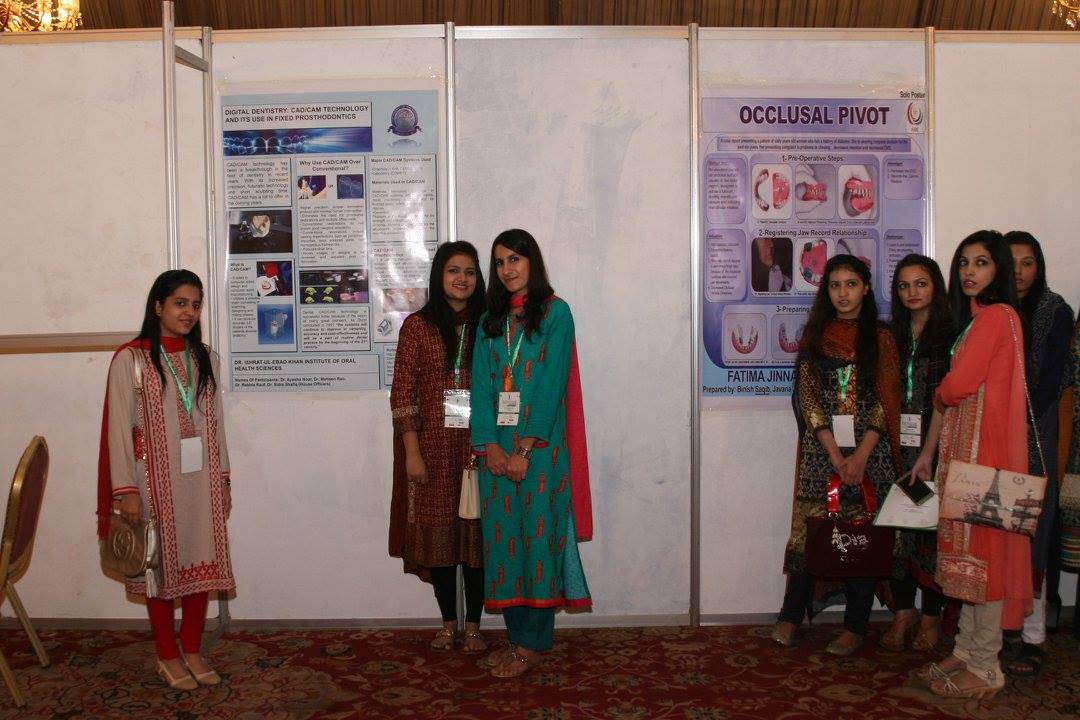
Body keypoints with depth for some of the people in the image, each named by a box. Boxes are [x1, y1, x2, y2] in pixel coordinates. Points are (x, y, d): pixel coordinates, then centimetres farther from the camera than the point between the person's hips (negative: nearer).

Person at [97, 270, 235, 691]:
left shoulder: (205, 359, 7)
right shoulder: (131, 359, -8)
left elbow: (215, 422, 10)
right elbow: (119, 427, -10)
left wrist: (223, 478, 9)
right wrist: (126, 490, -14)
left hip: (202, 478, 4)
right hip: (156, 479, -4)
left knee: (202, 562, 8)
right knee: (161, 563, 6)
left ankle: (192, 651, 23)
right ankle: (168, 656, 21)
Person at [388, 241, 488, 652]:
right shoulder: (418, 326, 1)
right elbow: (403, 392, -2)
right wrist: (412, 452, -8)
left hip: (477, 444, 1)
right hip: (433, 445, -1)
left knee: (477, 532, 4)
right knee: (438, 531, 5)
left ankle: (473, 626, 16)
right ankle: (448, 623, 20)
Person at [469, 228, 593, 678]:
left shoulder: (554, 312, -3)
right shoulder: (491, 320, 13)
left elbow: (550, 383, -11)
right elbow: (481, 385, 5)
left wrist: (525, 449, -16)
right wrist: (489, 446, -9)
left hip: (540, 446, -5)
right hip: (497, 446, 5)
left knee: (538, 533, -2)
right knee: (503, 535, 6)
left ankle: (534, 643, 6)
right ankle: (517, 635, 16)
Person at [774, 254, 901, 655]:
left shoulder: (880, 338, 5)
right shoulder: (814, 335, 7)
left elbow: (885, 400, -2)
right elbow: (807, 397, 0)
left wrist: (861, 455, -13)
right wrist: (835, 455, -10)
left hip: (869, 449, 0)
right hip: (822, 449, 1)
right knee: (810, 530, 0)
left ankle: (855, 627, 10)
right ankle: (791, 617, 10)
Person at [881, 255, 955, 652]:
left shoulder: (950, 335, -3)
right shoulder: (894, 336, 13)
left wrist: (927, 455, -16)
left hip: (934, 445, -4)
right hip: (897, 444, 4)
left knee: (931, 526, 1)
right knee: (897, 527, 1)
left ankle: (931, 617, 12)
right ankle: (902, 612, 11)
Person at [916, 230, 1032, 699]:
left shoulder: (994, 315, -14)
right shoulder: (982, 315, 17)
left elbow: (958, 384, -17)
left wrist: (937, 398, 2)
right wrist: (947, 398, 1)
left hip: (985, 445, -10)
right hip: (969, 444, 10)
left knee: (982, 546, -4)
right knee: (973, 547, 13)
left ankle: (985, 668, 4)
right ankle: (968, 651, 21)